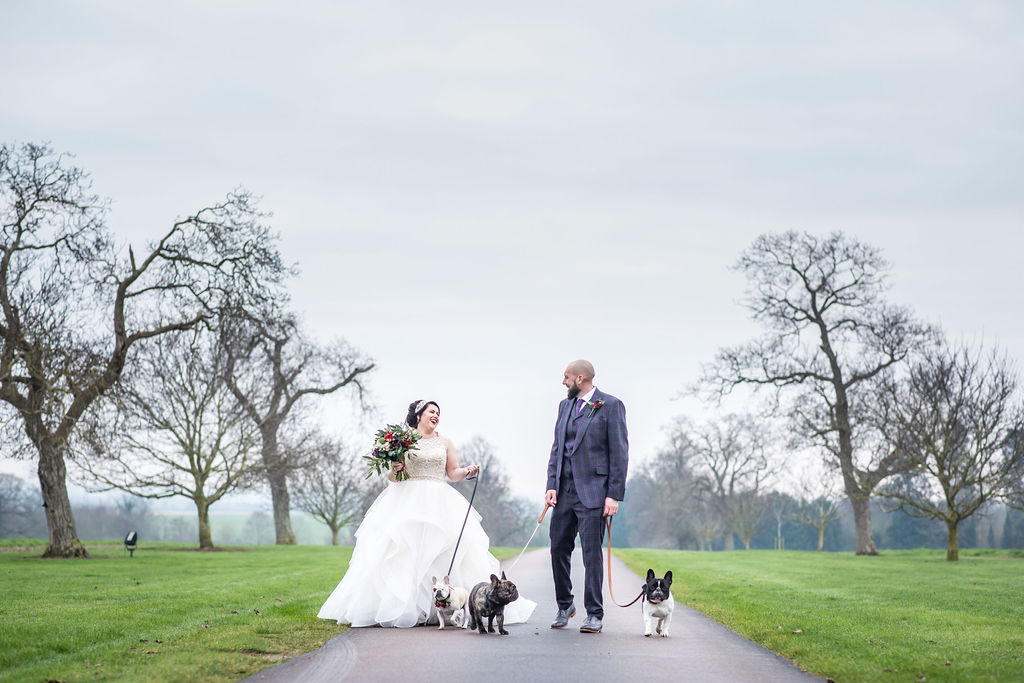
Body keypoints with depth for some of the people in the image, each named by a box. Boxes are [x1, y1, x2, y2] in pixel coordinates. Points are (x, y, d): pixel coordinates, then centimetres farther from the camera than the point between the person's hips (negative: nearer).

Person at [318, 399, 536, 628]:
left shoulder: (445, 442, 13)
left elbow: (453, 473, 13)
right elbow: (391, 478, 8)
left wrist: (467, 471, -7)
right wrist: (395, 470, -13)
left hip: (438, 504, 2)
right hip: (408, 502, -2)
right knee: (404, 553, -11)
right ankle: (400, 606, -11)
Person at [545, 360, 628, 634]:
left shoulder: (611, 405, -3)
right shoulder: (565, 406, 16)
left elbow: (619, 453, -7)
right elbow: (557, 448, 16)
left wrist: (614, 495, -12)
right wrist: (551, 485, 3)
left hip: (593, 492, -6)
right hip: (564, 491, 6)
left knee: (592, 553, -5)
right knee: (558, 549, 7)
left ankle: (594, 615, 2)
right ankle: (564, 606, 25)